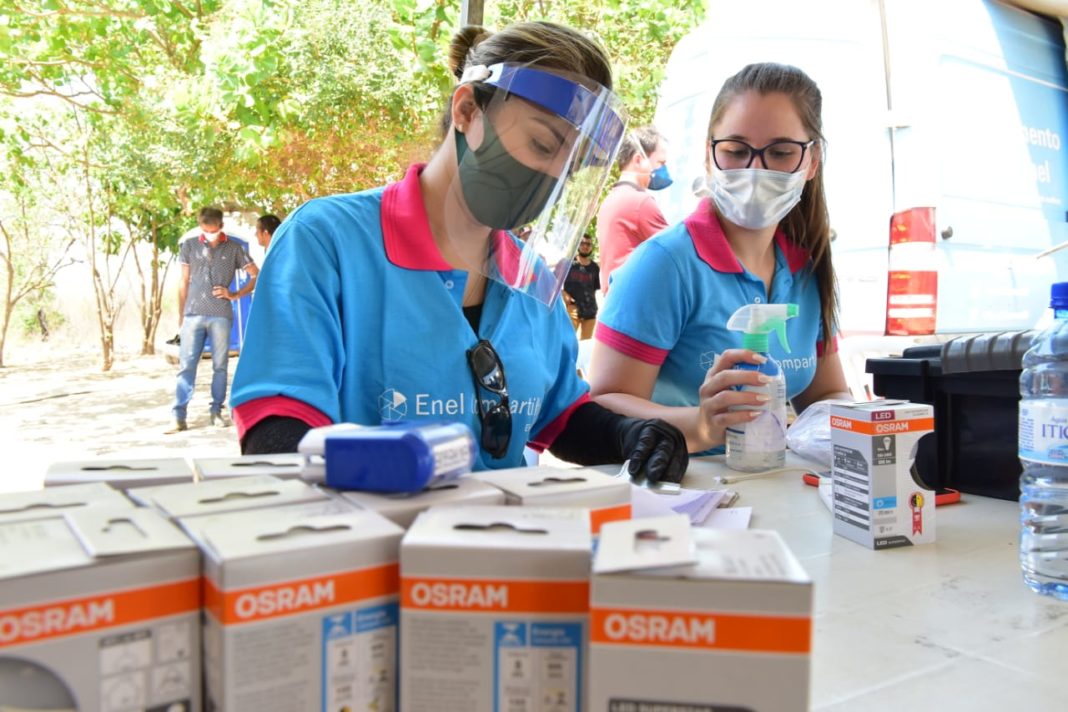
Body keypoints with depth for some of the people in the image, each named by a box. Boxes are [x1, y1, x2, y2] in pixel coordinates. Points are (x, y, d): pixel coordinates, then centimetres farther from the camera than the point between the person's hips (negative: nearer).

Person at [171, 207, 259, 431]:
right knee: (186, 365, -3)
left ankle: (216, 411, 14)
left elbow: (257, 276, 8)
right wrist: (181, 315, 10)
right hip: (193, 314, 1)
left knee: (220, 365, 4)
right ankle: (179, 415, -1)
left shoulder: (234, 248, 6)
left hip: (221, 315, 0)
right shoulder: (189, 246, 10)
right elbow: (183, 282, 13)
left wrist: (235, 295, -2)